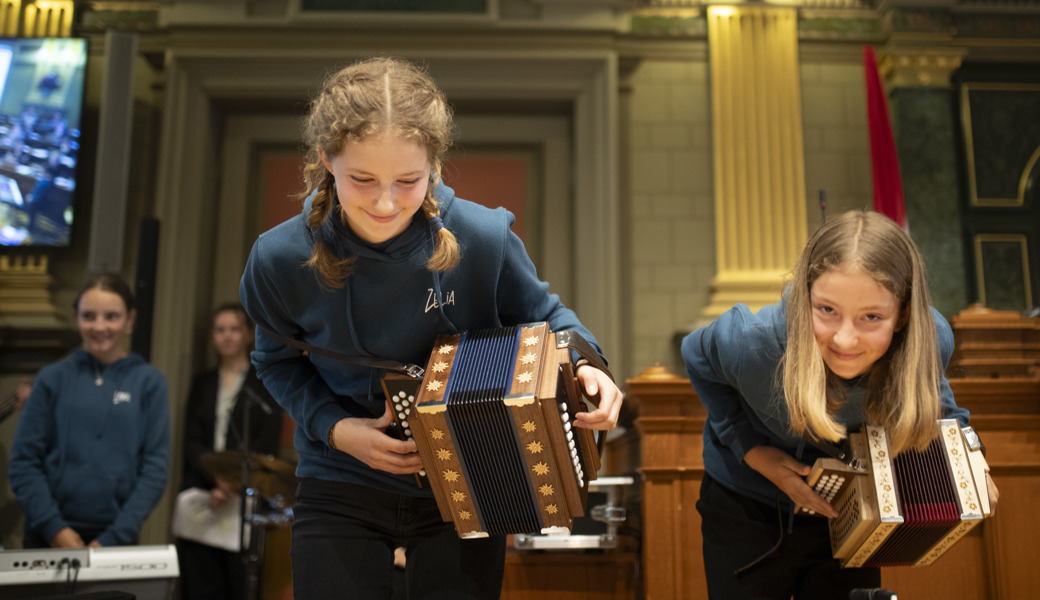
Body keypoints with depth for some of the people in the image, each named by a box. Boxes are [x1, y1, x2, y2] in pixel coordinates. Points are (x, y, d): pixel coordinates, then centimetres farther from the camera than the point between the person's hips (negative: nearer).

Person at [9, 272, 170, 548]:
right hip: (48, 538, 1)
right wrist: (54, 528, -10)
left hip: (116, 538, 0)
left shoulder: (150, 381, -1)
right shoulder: (52, 378, 2)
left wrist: (114, 538, -11)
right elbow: (24, 462, 0)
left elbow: (156, 469, -4)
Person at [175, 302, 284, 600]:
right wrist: (217, 477, -11)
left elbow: (267, 445, -3)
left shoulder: (265, 383, 7)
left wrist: (233, 486, -15)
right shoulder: (202, 383, 17)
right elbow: (191, 442, 7)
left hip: (245, 498, -3)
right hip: (199, 496, 3)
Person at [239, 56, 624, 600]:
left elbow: (542, 315, 1)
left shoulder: (483, 239, -18)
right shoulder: (280, 260, -16)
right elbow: (279, 363, 2)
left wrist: (583, 363, -20)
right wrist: (334, 427, -14)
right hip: (341, 493, 1)